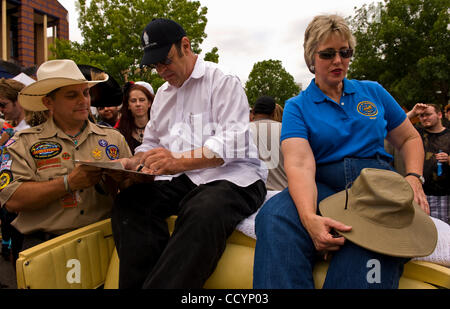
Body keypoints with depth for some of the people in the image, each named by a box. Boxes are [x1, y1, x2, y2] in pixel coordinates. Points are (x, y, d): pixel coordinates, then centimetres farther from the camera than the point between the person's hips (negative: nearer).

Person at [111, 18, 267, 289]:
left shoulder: (223, 82, -1)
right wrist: (132, 163, 2)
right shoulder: (163, 93, 23)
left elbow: (232, 143, -16)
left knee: (203, 213, -38)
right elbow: (151, 144, 26)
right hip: (180, 180, 6)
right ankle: (139, 283, -16)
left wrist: (178, 162, -30)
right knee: (129, 201, -20)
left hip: (231, 176, -6)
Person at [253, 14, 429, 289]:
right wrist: (310, 218, -30)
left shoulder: (373, 92, 19)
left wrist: (414, 178, 3)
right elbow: (300, 165, -10)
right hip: (320, 187, -1)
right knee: (274, 215, -35)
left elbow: (410, 138, 26)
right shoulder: (297, 107, 8)